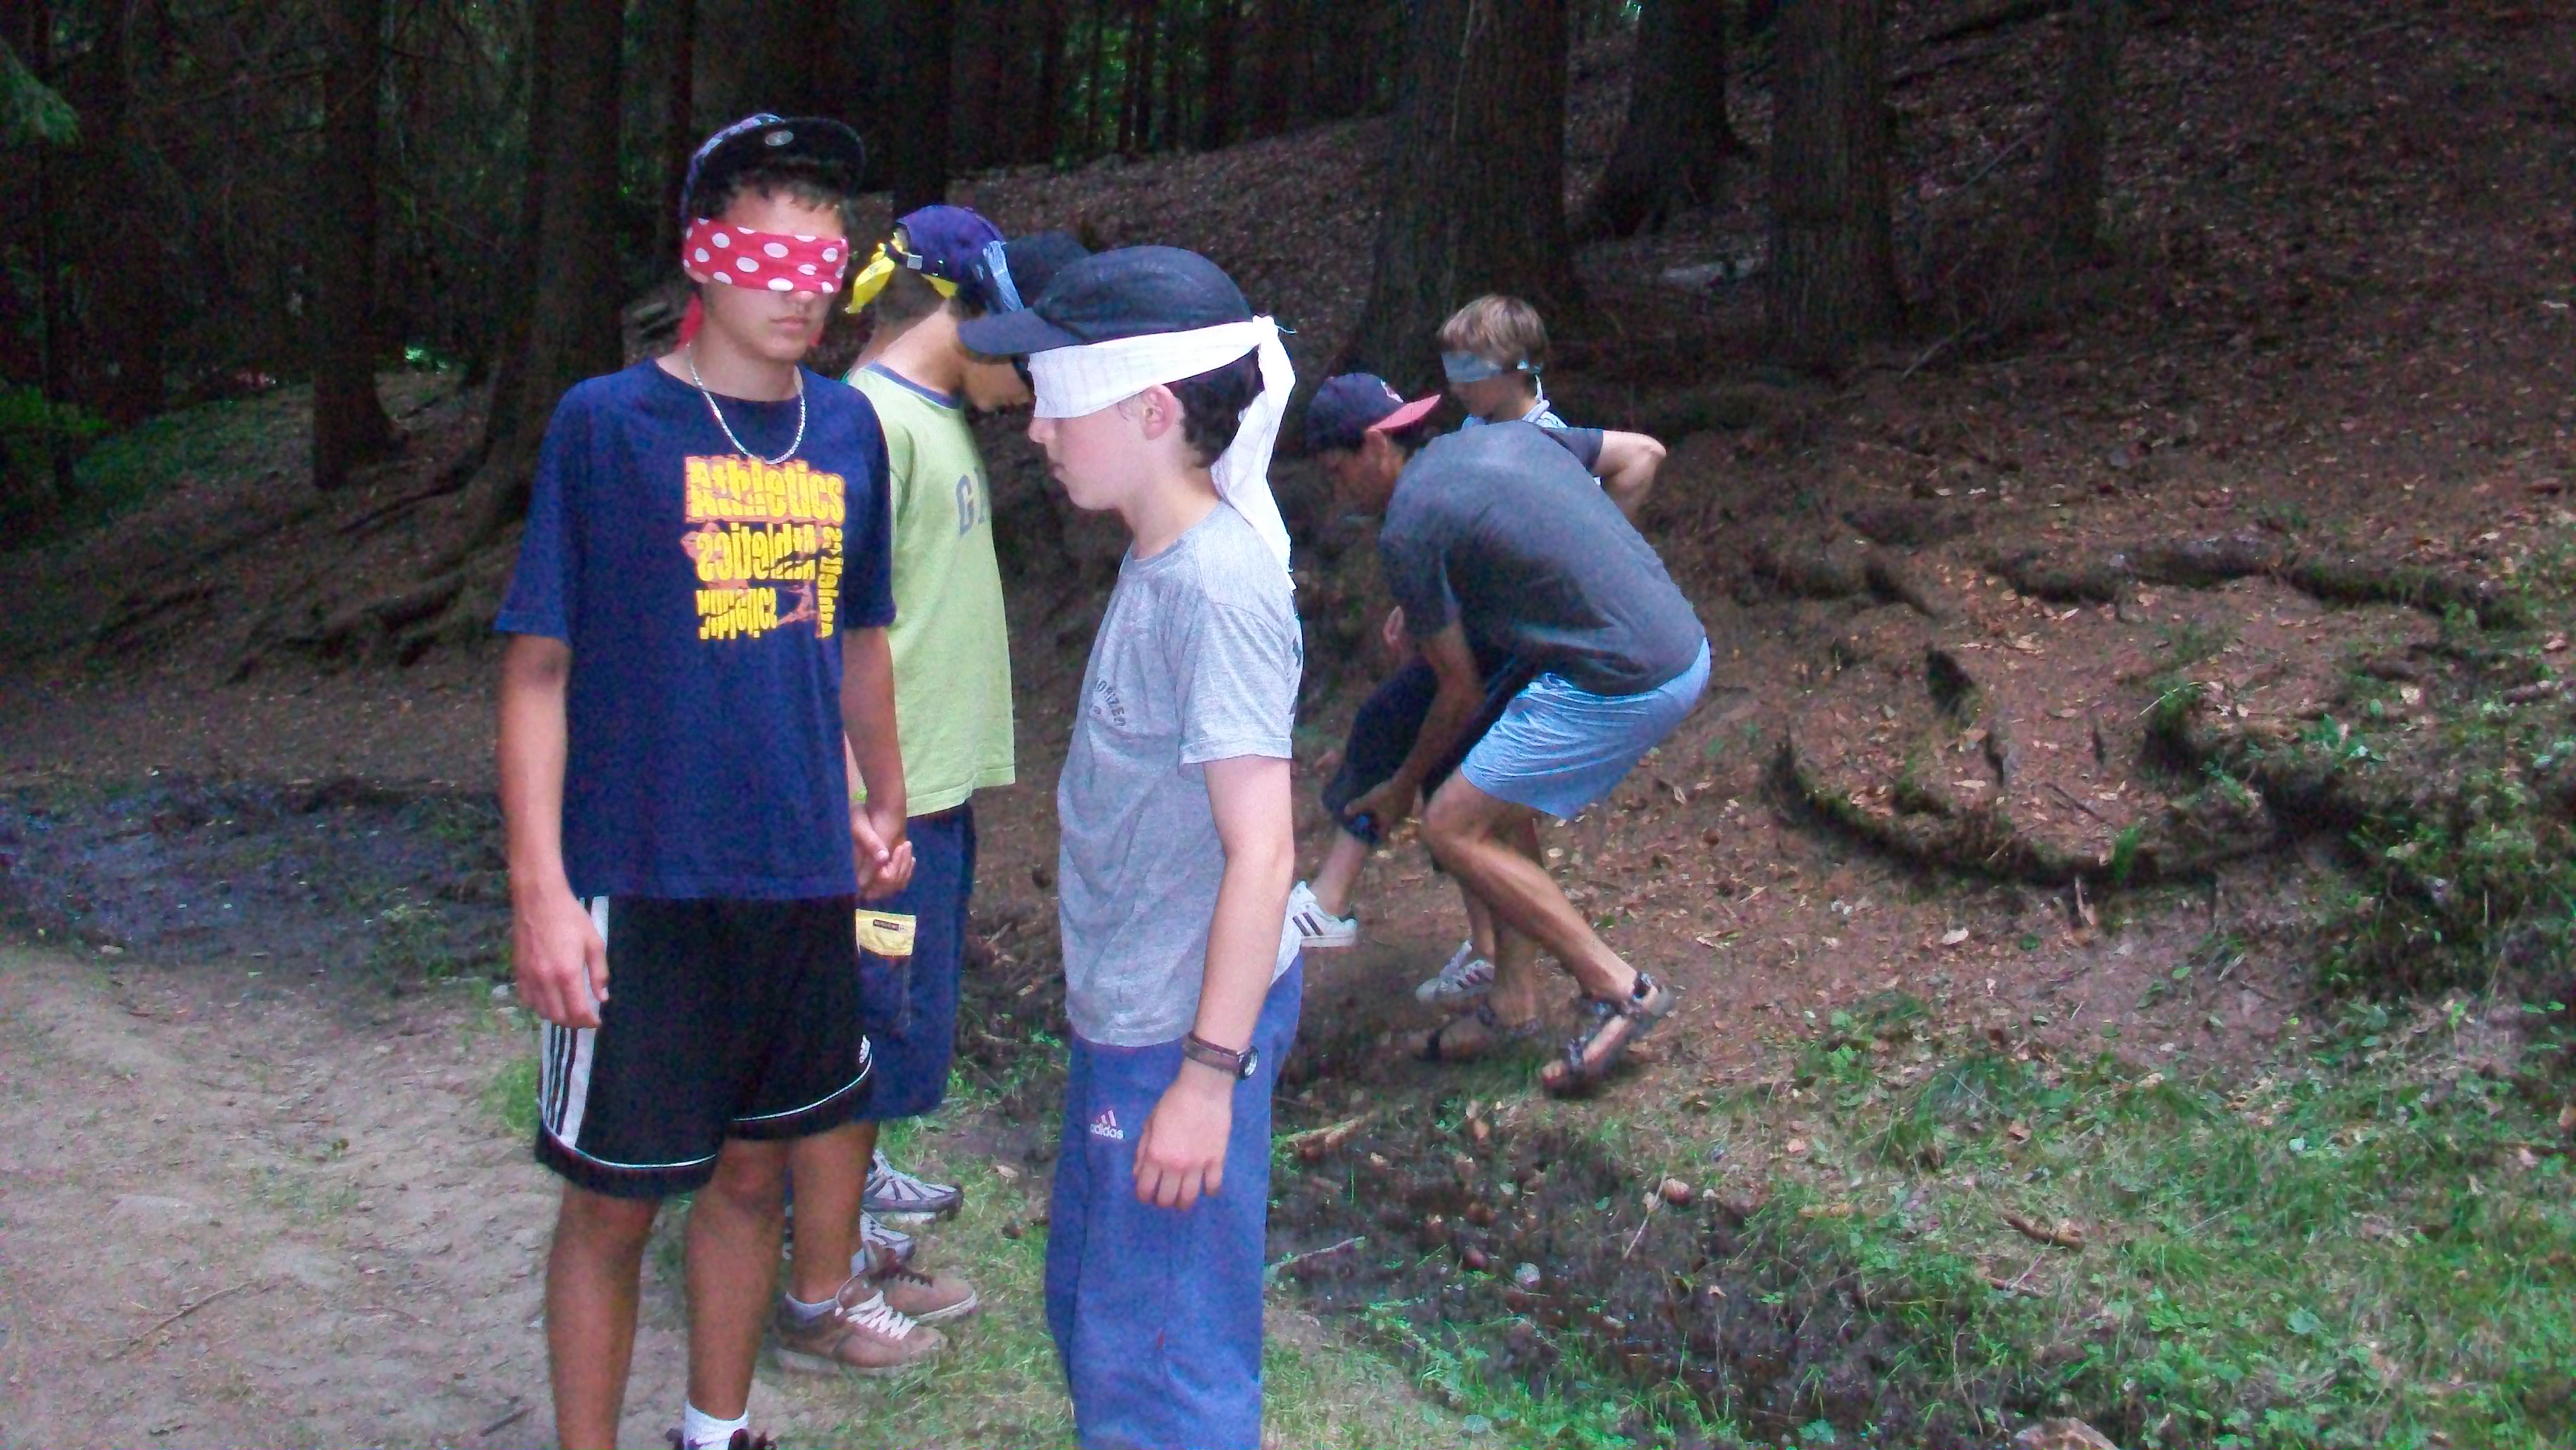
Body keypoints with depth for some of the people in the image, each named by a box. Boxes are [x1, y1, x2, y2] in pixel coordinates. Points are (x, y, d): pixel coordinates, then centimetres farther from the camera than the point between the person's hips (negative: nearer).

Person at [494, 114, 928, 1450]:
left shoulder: (847, 429, 6)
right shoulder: (606, 424, -8)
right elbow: (537, 665, -9)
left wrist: (883, 807, 23)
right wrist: (541, 888, -15)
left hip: (803, 878, 5)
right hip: (643, 888, -5)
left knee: (753, 1168, 17)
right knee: (612, 1198, 5)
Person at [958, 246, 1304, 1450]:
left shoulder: (1218, 586, -22)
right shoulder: (1160, 559, 6)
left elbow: (1260, 852, -23)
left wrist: (1209, 1074, -22)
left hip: (1185, 1030, -10)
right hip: (1125, 1012, 10)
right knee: (1089, 1308, 24)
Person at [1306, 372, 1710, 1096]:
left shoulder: (1408, 529, -7)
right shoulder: (1511, 435, 14)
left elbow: (1462, 692, -1)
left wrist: (1403, 786, 16)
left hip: (1622, 684, -9)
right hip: (1685, 647, 9)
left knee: (1452, 826, -1)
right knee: (1499, 801, 19)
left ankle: (1617, 987, 2)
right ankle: (1513, 1001, 22)